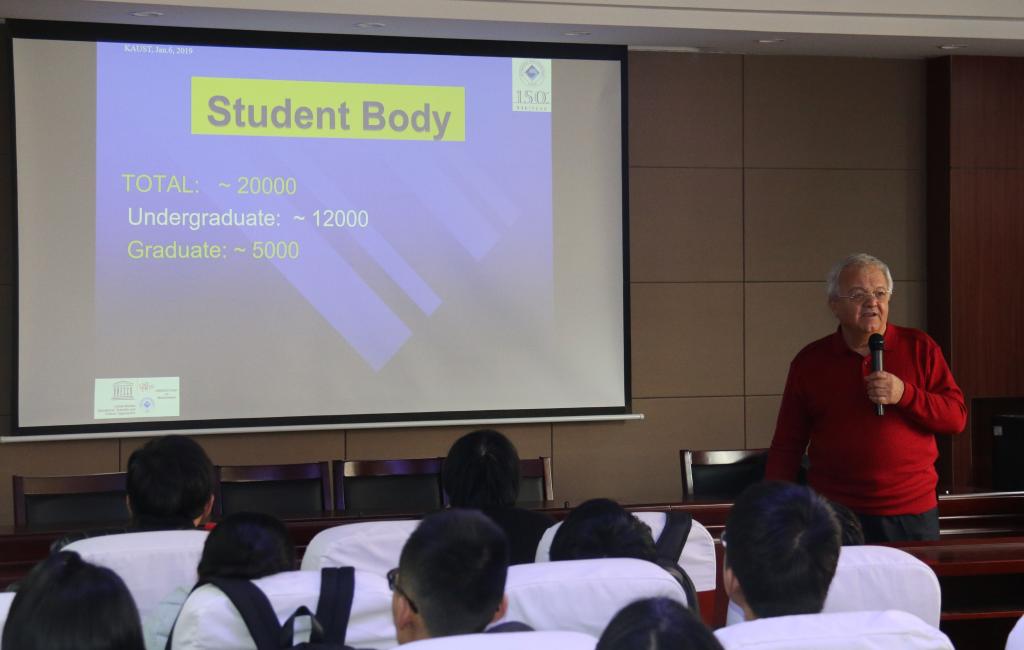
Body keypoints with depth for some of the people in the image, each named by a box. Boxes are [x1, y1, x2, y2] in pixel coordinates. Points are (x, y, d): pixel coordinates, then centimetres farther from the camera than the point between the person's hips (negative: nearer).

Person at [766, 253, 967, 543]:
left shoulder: (919, 348, 4)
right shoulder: (810, 361, 5)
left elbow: (956, 417, 1)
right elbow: (786, 446, 6)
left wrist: (904, 394, -15)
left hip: (913, 515, 0)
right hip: (834, 516, 0)